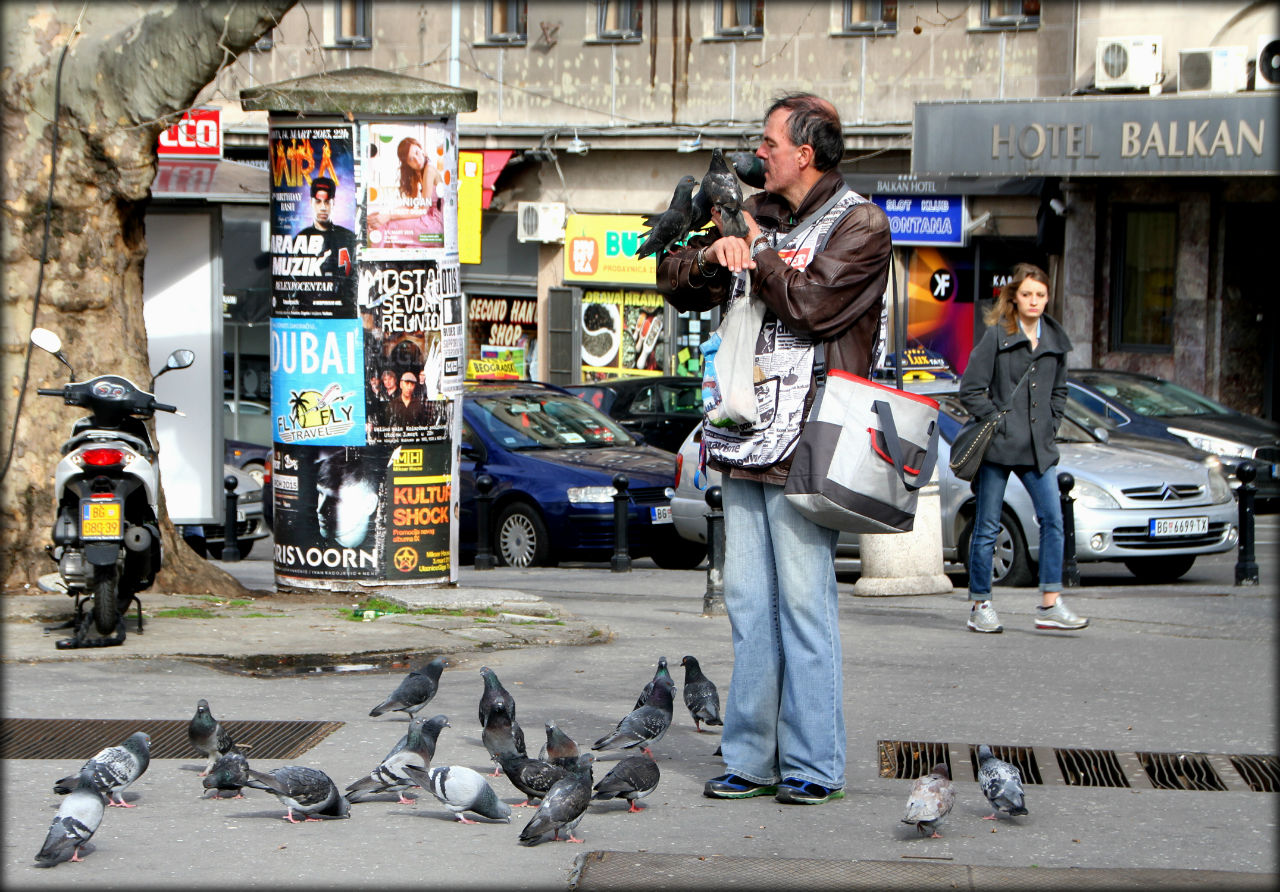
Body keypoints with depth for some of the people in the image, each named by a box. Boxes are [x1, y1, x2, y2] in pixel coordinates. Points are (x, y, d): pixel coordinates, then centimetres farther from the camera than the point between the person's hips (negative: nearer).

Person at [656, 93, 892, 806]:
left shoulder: (859, 225, -2)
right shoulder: (756, 214, 19)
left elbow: (812, 304, -16)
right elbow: (677, 284, 18)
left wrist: (754, 249, -5)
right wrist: (714, 255, -4)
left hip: (803, 446, -7)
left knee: (805, 600, -6)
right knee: (747, 602, 8)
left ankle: (813, 763, 0)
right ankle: (751, 756, 14)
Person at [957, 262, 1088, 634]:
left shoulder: (1055, 339, 10)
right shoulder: (996, 335, -5)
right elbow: (970, 389, -6)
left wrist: (1050, 428, 10)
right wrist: (998, 421, -10)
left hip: (1038, 448, 4)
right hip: (997, 446, -4)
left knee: (1052, 519, -6)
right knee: (987, 527, 2)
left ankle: (1050, 604, -3)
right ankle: (979, 606, 10)